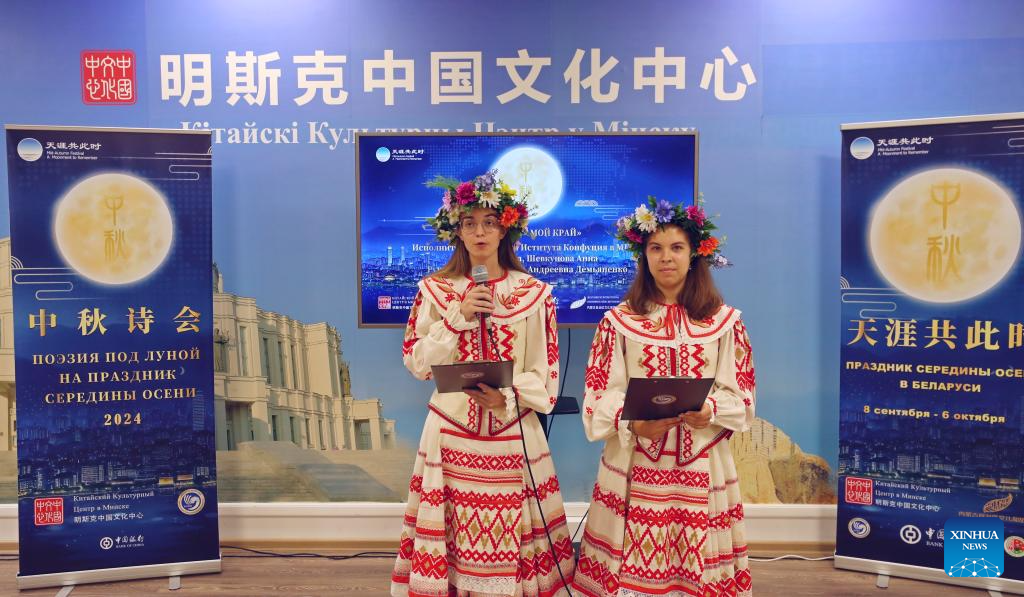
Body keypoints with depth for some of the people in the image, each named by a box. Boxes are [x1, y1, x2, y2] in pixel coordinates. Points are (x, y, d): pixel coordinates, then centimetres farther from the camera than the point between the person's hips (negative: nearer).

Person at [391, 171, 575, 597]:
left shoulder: (534, 293, 1)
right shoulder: (435, 289, 4)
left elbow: (544, 374, -1)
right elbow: (416, 362, -1)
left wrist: (507, 399, -18)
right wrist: (458, 317, -11)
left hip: (513, 433, 0)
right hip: (452, 432, 1)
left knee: (509, 537, 2)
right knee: (454, 537, 3)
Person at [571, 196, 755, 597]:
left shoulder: (725, 321, 5)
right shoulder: (619, 321, 2)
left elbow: (742, 393, 4)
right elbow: (600, 396, -2)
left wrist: (711, 410, -16)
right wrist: (634, 423, -19)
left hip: (700, 464, 1)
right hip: (634, 463, 0)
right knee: (633, 561, 3)